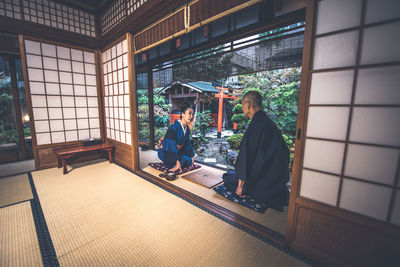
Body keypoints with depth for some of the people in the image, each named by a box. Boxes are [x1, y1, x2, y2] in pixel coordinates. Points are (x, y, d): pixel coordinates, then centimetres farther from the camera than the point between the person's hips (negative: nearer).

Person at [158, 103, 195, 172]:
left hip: (178, 152, 7)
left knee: (189, 161, -1)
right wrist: (177, 162, -34)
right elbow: (171, 146, -32)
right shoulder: (173, 128, -29)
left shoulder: (187, 128, -4)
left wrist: (192, 156, 12)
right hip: (166, 153, -7)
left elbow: (188, 143, 8)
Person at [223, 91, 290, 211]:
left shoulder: (256, 125, -25)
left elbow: (247, 155, -24)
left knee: (227, 178, 7)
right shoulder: (268, 121, 5)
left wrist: (241, 185, -15)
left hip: (266, 178, -9)